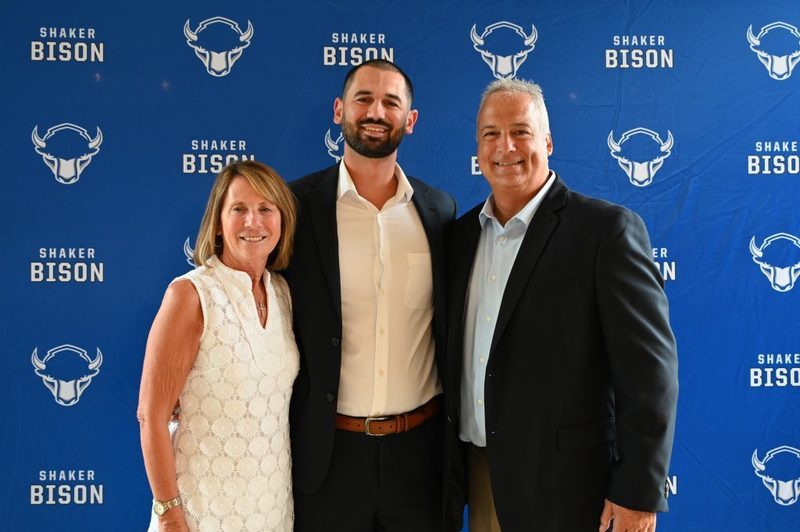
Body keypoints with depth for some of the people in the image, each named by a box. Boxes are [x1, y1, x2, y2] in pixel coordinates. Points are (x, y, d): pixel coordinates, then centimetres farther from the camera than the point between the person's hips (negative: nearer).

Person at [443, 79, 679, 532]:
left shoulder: (607, 229, -12)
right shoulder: (462, 234, 7)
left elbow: (650, 368, -14)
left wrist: (639, 494, -15)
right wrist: (450, 471, 12)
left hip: (567, 483, -5)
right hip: (478, 474, 5)